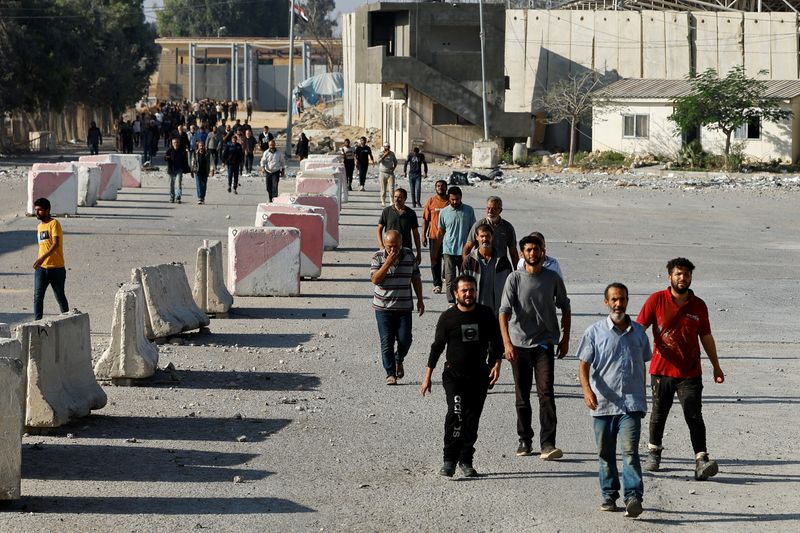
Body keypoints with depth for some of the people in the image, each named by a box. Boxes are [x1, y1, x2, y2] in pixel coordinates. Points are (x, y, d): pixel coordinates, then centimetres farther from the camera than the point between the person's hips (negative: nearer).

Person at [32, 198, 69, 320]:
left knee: (60, 297, 8)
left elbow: (56, 244, -23)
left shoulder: (54, 223, -11)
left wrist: (43, 258, -34)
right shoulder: (39, 226, 14)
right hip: (41, 268, 6)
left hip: (56, 268, -6)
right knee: (37, 297, -7)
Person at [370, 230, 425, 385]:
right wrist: (388, 263, -22)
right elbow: (375, 279, -15)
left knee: (405, 340, -3)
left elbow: (416, 278, 11)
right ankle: (390, 373, 7)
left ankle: (399, 360, 28)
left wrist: (420, 300, 11)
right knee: (387, 342, -2)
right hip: (383, 307, -2)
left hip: (404, 307, 2)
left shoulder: (409, 255, 3)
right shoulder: (378, 257, -5)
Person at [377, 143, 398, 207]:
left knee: (391, 188, -10)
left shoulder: (392, 153, 8)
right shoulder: (381, 154, -3)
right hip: (383, 173, -2)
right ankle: (383, 202, 13)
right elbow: (379, 161, -21)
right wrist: (384, 155, -32)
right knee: (383, 189, 3)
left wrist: (394, 167, 4)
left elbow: (395, 161, 22)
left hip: (390, 173, 2)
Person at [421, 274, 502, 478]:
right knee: (456, 413, -20)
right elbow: (437, 347, 4)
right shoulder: (447, 317, -1)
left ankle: (466, 461, 16)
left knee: (472, 419, 5)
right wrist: (427, 377, 5)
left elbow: (496, 342, 12)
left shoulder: (486, 314, 4)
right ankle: (449, 460, -17)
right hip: (454, 375, -2)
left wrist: (496, 364, -4)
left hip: (479, 376, 3)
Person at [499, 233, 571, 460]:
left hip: (545, 343, 0)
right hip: (519, 345, 0)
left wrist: (565, 338, 10)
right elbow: (504, 311, -10)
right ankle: (524, 439, 23)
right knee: (522, 396, 9)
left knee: (546, 393, -12)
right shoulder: (515, 279, -3)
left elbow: (565, 308, 15)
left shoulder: (552, 278, 3)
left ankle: (548, 444, -16)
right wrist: (507, 343, -21)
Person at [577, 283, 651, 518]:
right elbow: (584, 365, -1)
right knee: (605, 454, 9)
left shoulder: (638, 332, 11)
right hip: (602, 402, 0)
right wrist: (587, 390, -18)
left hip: (631, 403, 0)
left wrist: (643, 398, 23)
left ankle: (634, 498, -17)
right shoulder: (595, 332, 2)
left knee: (630, 451, -13)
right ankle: (609, 496, 22)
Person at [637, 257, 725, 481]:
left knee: (694, 417, -10)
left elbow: (706, 338, 15)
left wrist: (716, 367, 19)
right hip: (661, 370, 0)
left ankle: (701, 461, -16)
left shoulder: (699, 306, 4)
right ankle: (654, 451, 36)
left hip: (690, 373, 0)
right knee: (658, 414, 14)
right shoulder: (657, 300, -2)